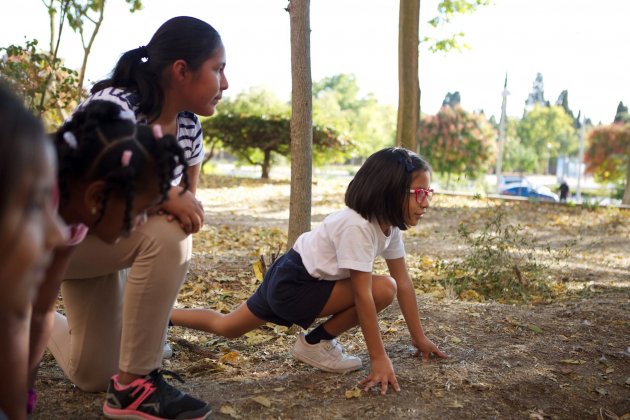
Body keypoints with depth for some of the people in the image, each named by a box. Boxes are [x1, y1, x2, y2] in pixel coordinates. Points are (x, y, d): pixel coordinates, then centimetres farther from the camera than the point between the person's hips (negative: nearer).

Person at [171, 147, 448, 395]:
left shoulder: (390, 224, -2)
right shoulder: (357, 226, -31)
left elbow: (404, 283, 4)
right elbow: (362, 295, -32)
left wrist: (419, 337, 6)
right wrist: (379, 358, -29)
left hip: (310, 280, 10)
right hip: (290, 285, -10)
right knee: (382, 290, -20)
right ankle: (317, 344, -2)